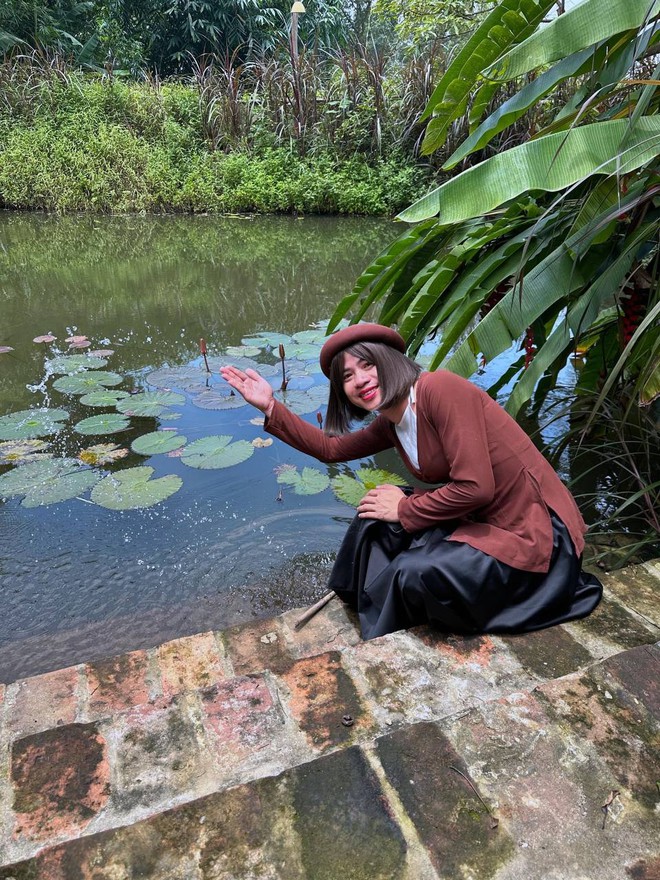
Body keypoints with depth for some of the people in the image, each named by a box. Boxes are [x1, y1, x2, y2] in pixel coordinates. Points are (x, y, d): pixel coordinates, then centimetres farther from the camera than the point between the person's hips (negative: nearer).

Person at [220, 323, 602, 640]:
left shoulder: (439, 389, -22)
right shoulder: (389, 424, 5)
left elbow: (475, 487, -26)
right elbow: (330, 447, 13)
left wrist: (404, 509, -12)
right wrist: (270, 406, 9)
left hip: (534, 531, -9)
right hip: (478, 522, 9)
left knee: (415, 572, -24)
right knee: (375, 521, 4)